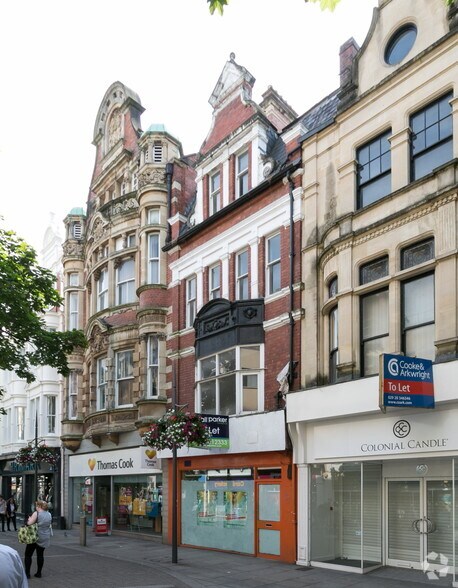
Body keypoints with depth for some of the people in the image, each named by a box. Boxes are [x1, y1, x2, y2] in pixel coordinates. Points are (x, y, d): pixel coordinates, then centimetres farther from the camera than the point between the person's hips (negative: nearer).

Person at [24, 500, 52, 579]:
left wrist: (29, 519, 1)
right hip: (45, 537, 6)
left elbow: (29, 523, -18)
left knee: (28, 555, 4)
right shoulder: (49, 515, 7)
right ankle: (39, 573, 11)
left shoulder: (36, 513, -13)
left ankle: (27, 573, 0)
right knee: (40, 554, 11)